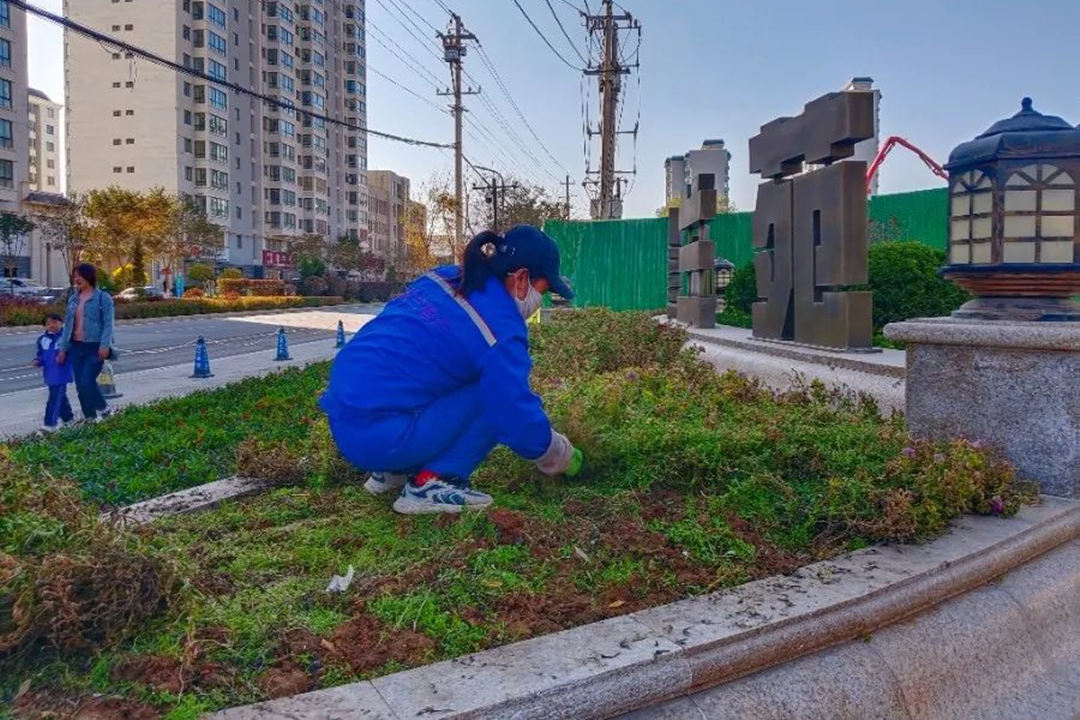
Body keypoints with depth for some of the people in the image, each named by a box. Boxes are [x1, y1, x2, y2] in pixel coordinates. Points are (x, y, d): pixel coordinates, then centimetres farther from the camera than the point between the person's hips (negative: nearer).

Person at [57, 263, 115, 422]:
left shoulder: (103, 298, -5)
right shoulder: (73, 299, 13)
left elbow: (108, 324, -11)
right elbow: (68, 324, 16)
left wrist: (104, 345, -22)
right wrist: (63, 348, 12)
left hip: (95, 347, -7)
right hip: (76, 347, 7)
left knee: (87, 382, -15)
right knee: (80, 385, 7)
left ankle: (103, 409, 7)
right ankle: (90, 418, 17)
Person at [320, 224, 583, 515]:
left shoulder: (442, 278, 9)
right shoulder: (499, 328, -14)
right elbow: (519, 419, -11)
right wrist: (561, 457, 9)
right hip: (379, 438, -8)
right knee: (496, 399, -5)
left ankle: (393, 471, 20)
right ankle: (431, 483, -5)